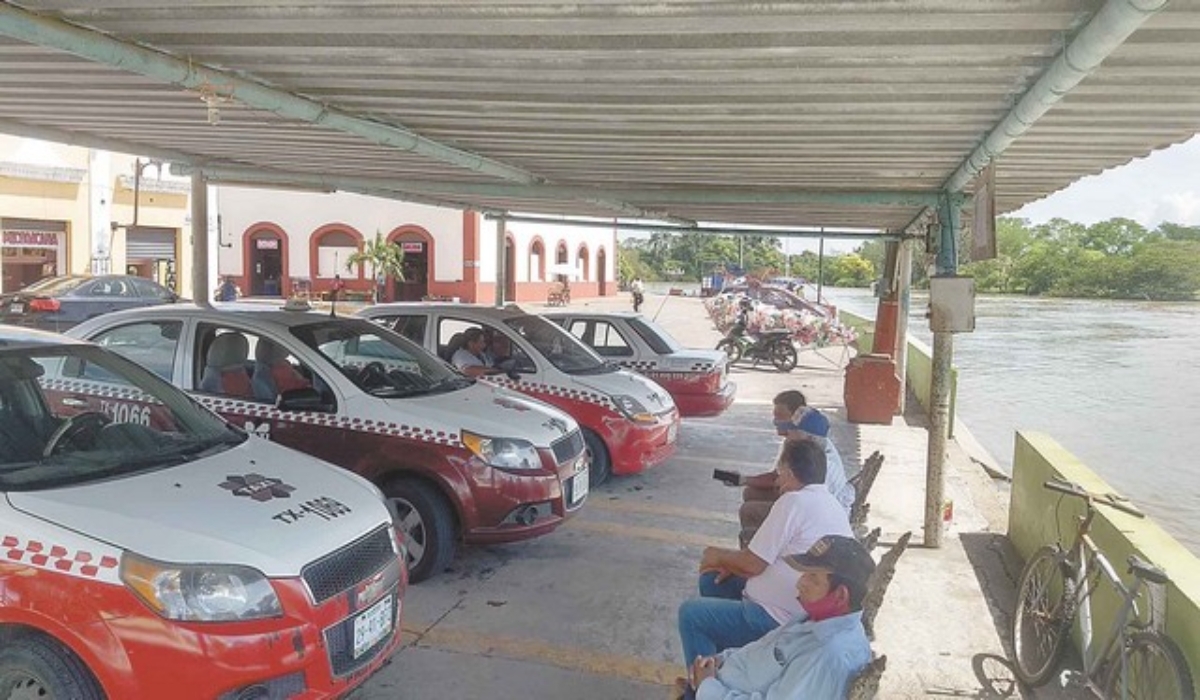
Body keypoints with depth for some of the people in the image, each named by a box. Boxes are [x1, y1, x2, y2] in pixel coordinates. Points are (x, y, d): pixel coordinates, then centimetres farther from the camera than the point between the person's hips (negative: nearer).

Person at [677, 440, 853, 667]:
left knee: (691, 613, -3)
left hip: (779, 621, -10)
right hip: (803, 614, 10)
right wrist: (730, 563, 8)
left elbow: (753, 564, -18)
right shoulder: (832, 504, 9)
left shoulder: (795, 501, -20)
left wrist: (719, 557, 2)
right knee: (711, 579, 19)